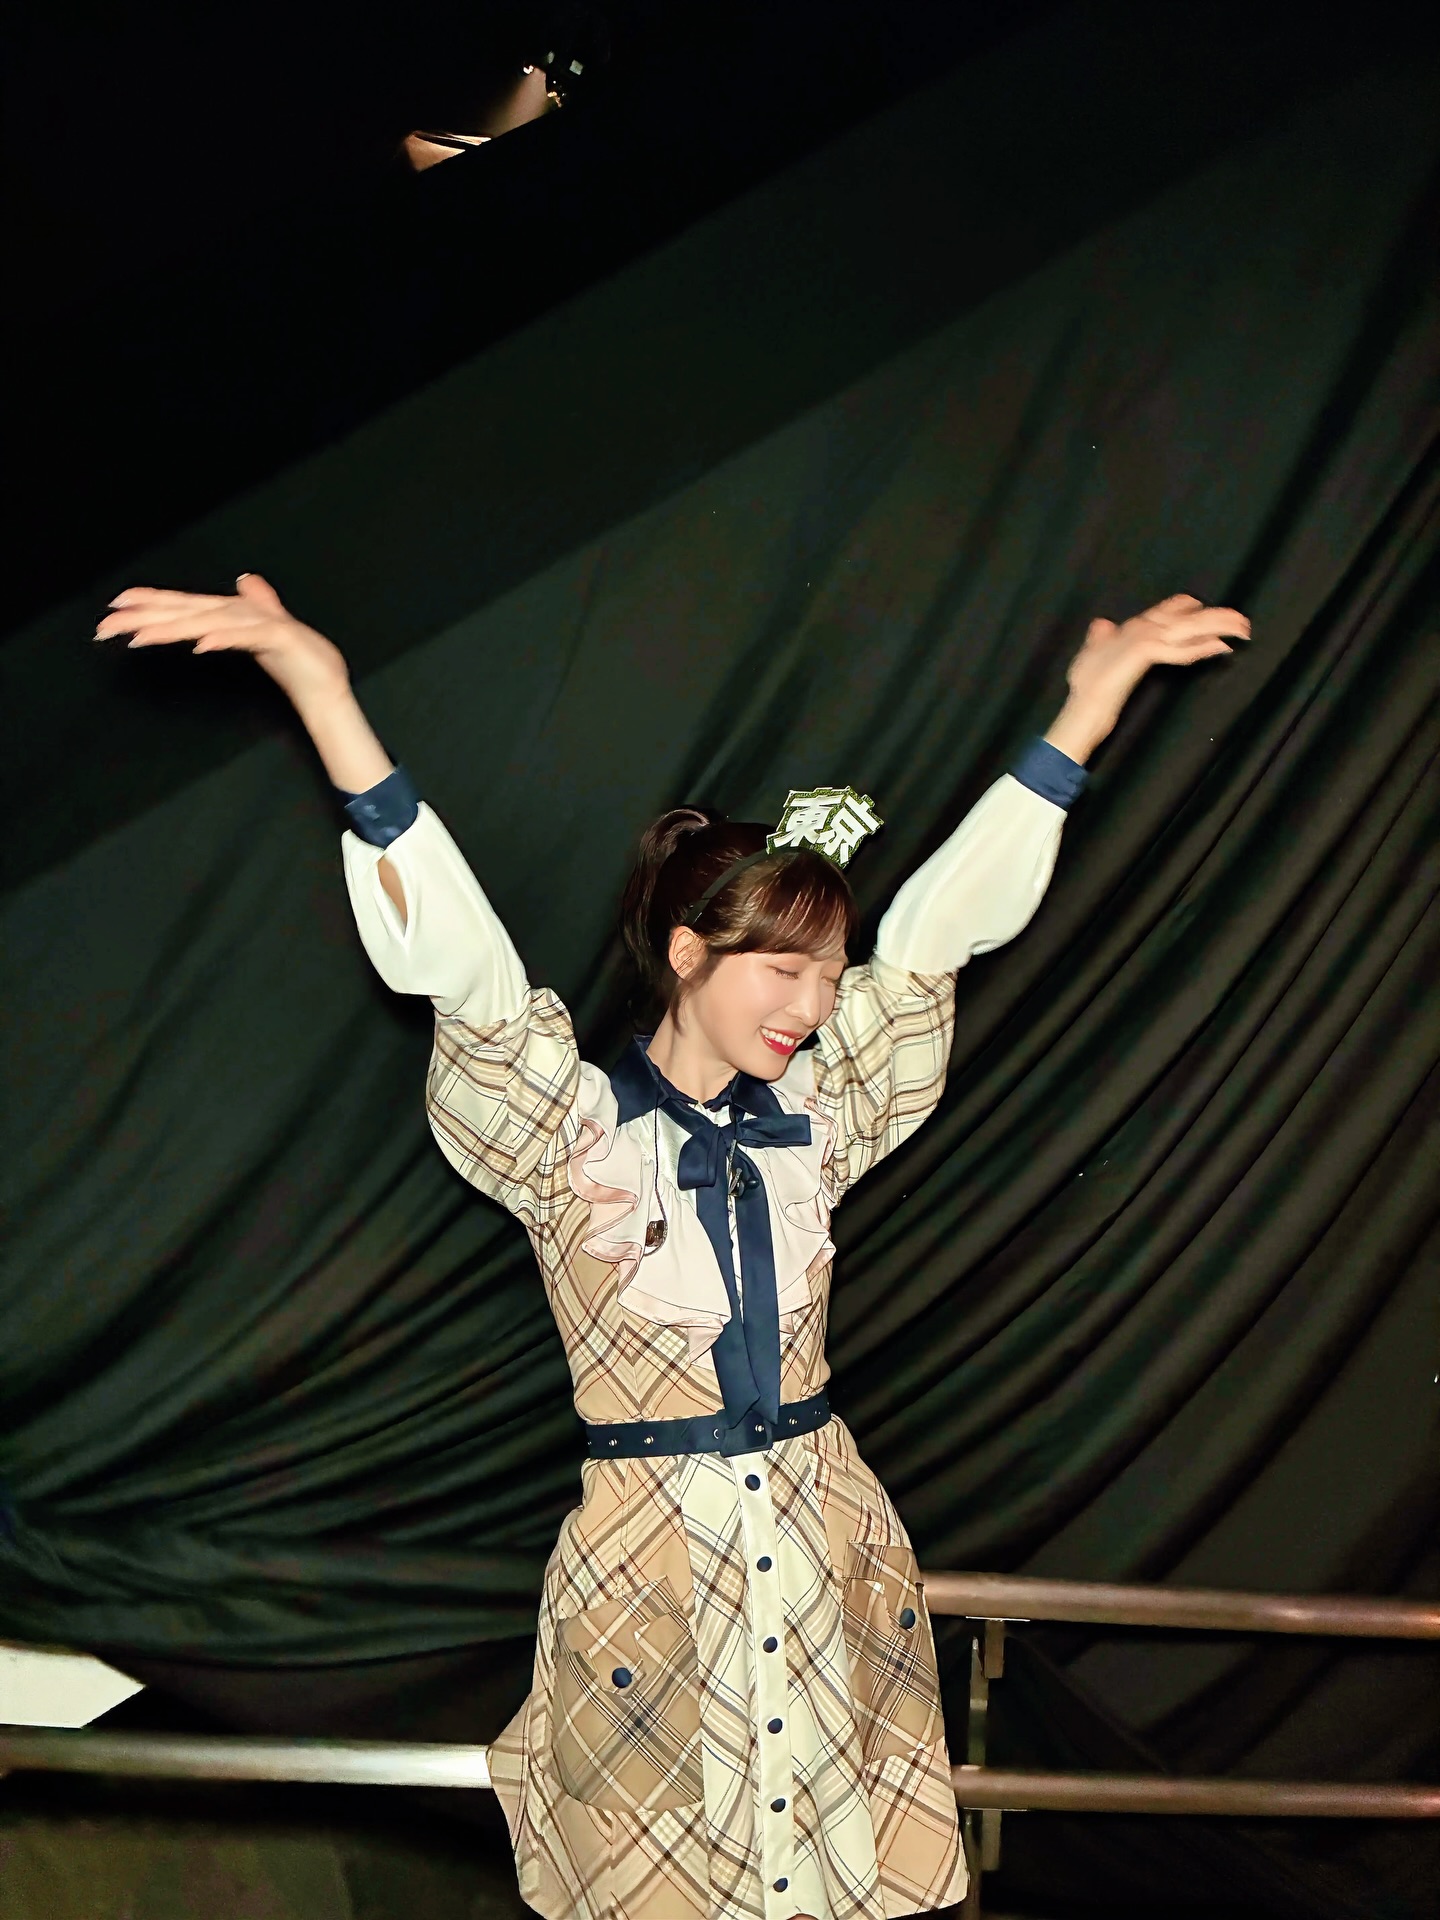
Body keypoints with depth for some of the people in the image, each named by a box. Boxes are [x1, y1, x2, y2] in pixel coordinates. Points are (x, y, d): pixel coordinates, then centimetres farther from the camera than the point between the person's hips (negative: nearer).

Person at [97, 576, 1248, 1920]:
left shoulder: (814, 1118, 4)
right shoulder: (574, 1136, -8)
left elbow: (934, 933, 1)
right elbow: (460, 967, -21)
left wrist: (1092, 700, -2)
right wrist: (323, 697, -35)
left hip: (823, 1531, 4)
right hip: (645, 1556, -3)